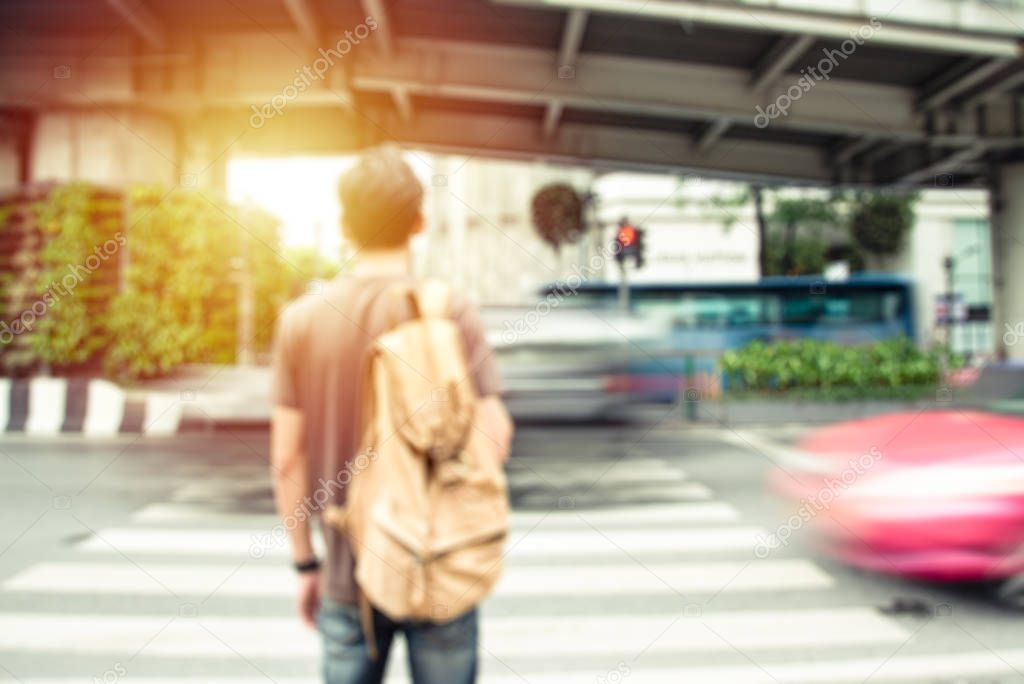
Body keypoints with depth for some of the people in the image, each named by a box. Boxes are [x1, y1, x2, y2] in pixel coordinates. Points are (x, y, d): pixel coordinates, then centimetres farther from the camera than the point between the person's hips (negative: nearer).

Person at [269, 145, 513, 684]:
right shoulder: (450, 311, -11)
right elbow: (493, 435, -15)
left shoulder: (300, 320, -4)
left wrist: (304, 563, 8)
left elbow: (286, 459, -2)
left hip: (347, 574, 2)